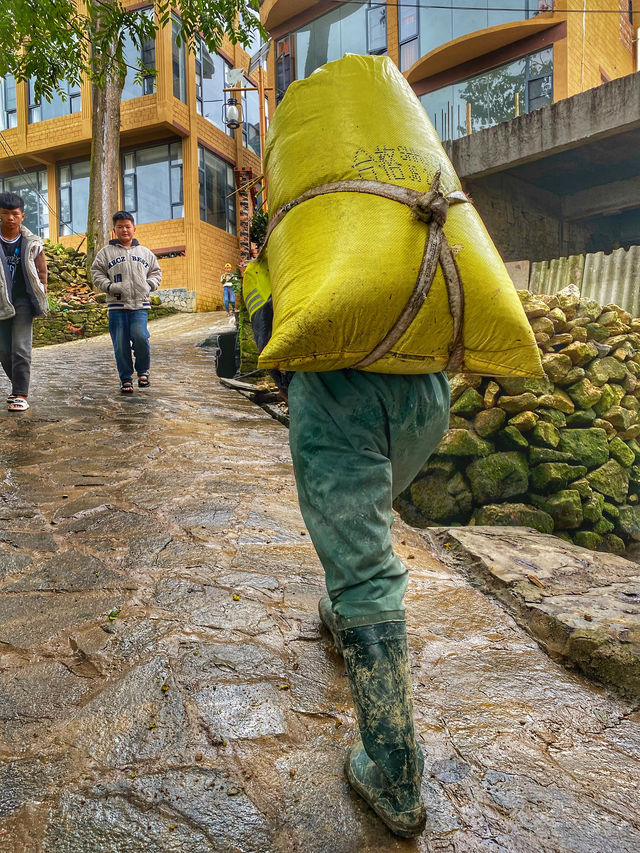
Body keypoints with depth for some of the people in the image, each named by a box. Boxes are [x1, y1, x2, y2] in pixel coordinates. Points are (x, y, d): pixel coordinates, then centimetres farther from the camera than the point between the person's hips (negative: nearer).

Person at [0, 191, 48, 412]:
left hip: (22, 302, -2)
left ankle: (21, 395, -5)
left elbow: (41, 273, 7)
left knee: (21, 349, -8)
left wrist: (41, 300, 2)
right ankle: (19, 386, 26)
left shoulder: (31, 243, 1)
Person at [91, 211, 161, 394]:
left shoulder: (145, 253, 16)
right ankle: (125, 379, 13)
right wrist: (109, 286, -8)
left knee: (140, 336, -19)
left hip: (140, 305, 0)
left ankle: (143, 371, 4)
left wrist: (149, 285, 3)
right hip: (117, 305, 0)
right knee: (121, 344, 0)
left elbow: (156, 272, 22)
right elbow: (96, 273, 8)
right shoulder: (106, 252, 9)